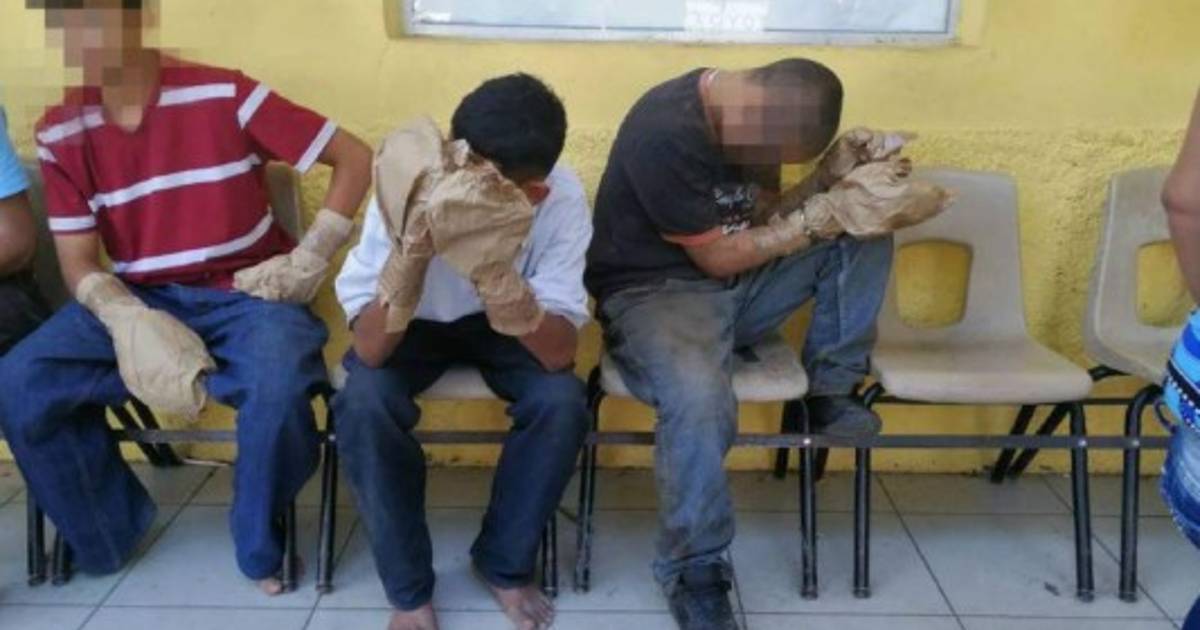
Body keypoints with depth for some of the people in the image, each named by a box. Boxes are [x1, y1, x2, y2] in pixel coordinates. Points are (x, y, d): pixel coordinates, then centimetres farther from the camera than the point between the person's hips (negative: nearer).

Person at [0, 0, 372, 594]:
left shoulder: (225, 95, -11)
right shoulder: (60, 131, 1)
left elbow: (354, 158, -8)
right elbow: (78, 260, 0)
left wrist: (308, 261, -11)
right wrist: (129, 321, -21)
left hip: (244, 293, -4)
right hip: (140, 301, 4)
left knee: (279, 388, -35)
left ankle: (259, 544, -3)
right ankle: (109, 533, 8)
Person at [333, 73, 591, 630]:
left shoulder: (564, 198, -29)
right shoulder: (411, 188, -31)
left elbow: (560, 352, -33)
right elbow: (369, 349, -32)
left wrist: (498, 275, -49)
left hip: (503, 326, 1)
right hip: (415, 323, 0)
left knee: (562, 403, -27)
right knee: (362, 405, -29)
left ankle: (504, 563, 0)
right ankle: (409, 585, -5)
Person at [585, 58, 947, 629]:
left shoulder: (750, 121, 1)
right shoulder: (665, 132, -25)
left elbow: (766, 217, 6)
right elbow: (717, 257, -20)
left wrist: (832, 176, -10)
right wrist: (828, 210, -18)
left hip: (739, 281, 8)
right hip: (655, 289, -8)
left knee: (863, 230, -5)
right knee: (702, 401, -38)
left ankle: (832, 389, 2)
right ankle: (693, 570, -14)